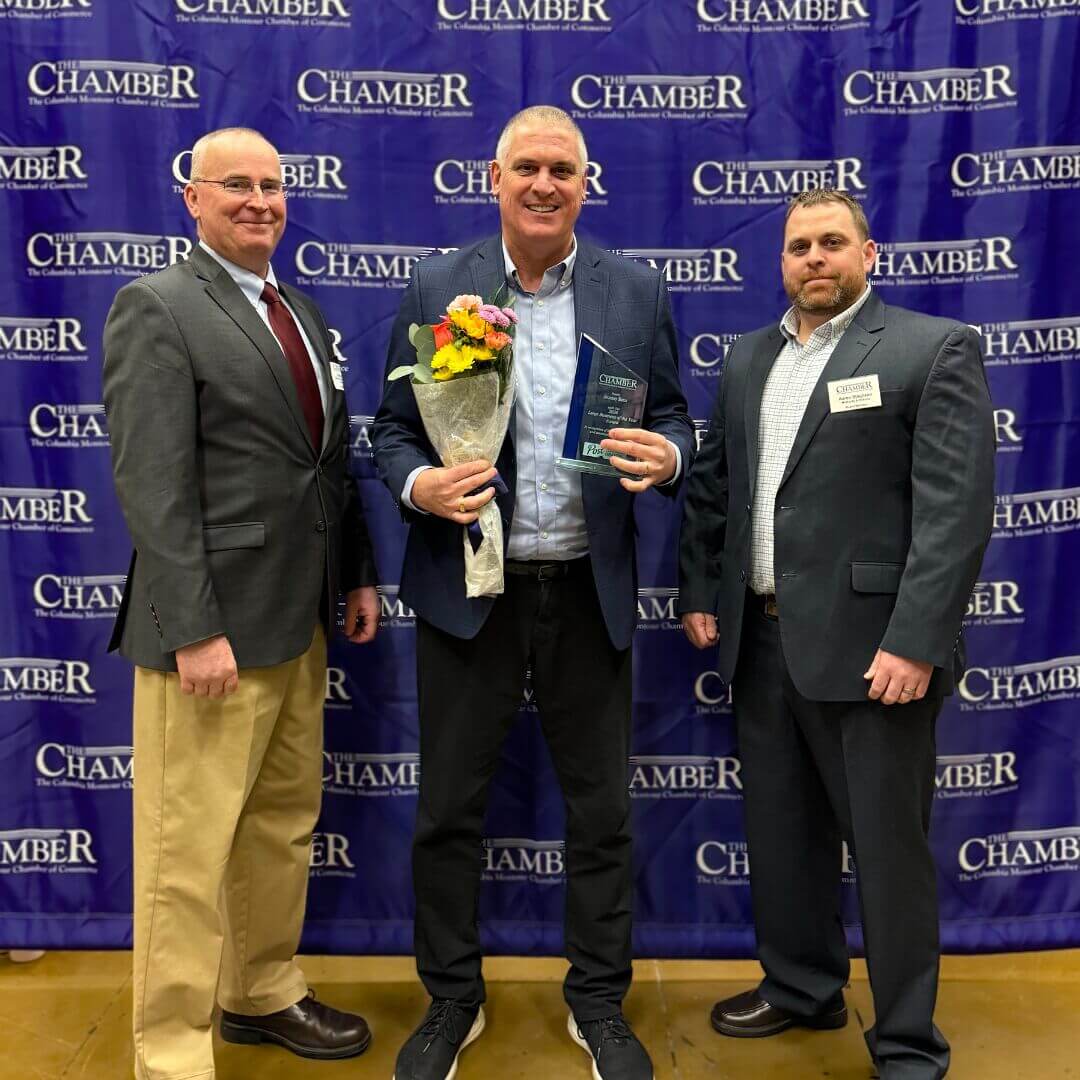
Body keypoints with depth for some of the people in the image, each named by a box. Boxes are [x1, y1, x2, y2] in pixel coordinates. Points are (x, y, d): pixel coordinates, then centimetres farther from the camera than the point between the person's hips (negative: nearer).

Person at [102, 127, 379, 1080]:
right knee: (190, 847, 2)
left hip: (301, 620, 8)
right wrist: (194, 631, -20)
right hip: (214, 625, -8)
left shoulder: (302, 313, 15)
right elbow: (152, 486, -16)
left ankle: (265, 995, 37)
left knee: (284, 823, 18)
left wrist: (357, 574, 12)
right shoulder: (157, 307, -8)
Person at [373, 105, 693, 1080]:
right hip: (466, 588, 0)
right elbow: (393, 428, 3)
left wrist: (665, 456, -16)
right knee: (449, 809, 10)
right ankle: (452, 1001, 32)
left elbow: (673, 421, 7)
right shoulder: (436, 289, 2)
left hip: (589, 592, 1)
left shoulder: (638, 292, 4)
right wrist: (419, 485, -18)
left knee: (601, 810, 11)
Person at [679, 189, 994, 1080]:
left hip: (869, 646, -6)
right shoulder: (748, 358, 14)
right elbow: (712, 487, 16)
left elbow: (958, 507, -13)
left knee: (888, 846, 5)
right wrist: (700, 593, 8)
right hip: (761, 640, 6)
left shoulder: (934, 348, -5)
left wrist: (915, 641, -20)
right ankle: (800, 988, 38)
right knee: (781, 832, 17)